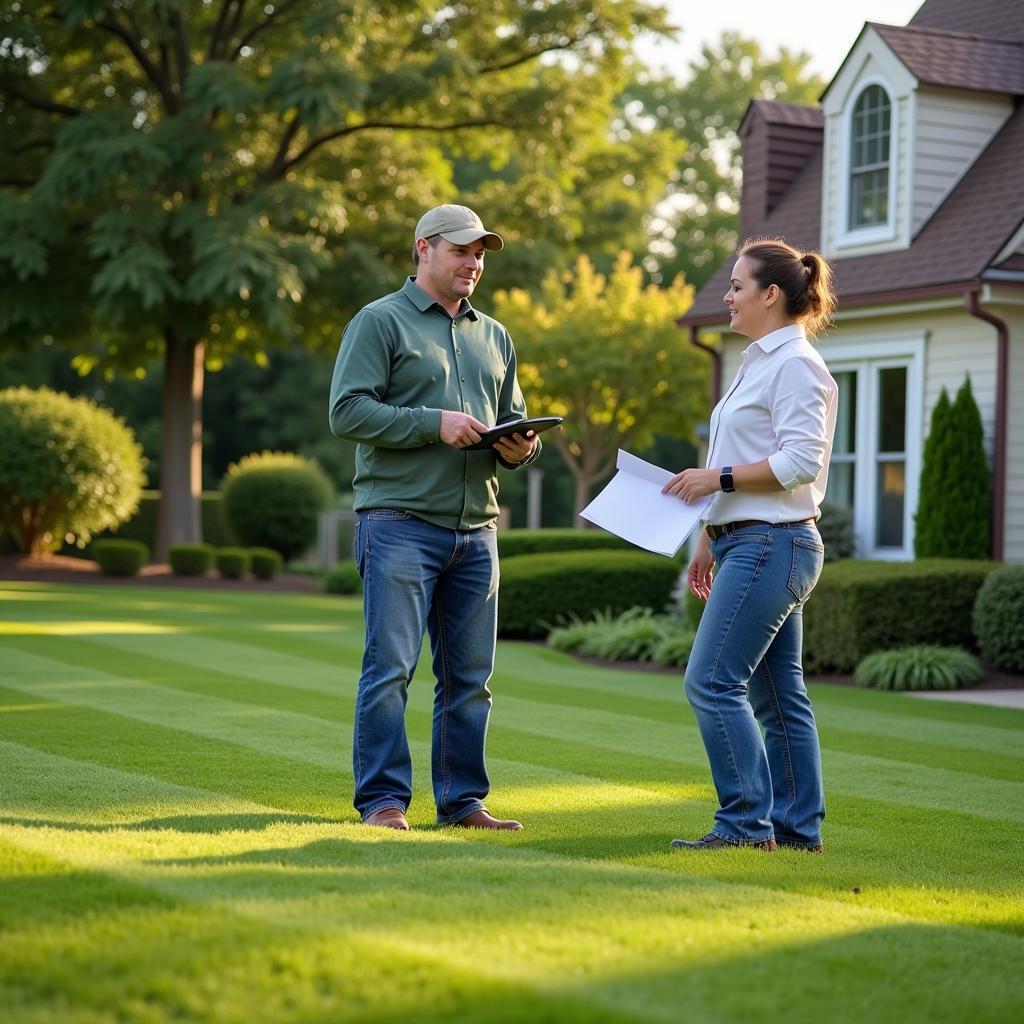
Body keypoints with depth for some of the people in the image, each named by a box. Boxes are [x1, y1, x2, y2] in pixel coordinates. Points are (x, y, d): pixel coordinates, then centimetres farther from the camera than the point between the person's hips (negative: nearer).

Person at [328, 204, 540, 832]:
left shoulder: (494, 337, 21)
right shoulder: (380, 322, 1)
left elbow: (513, 420, 24)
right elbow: (348, 410, -9)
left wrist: (518, 449, 0)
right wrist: (432, 423, -16)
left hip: (477, 528, 6)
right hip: (401, 521, -6)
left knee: (471, 675, 7)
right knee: (390, 666, -7)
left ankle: (463, 799, 14)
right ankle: (383, 799, 0)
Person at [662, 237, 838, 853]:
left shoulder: (795, 364, -11)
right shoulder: (760, 363, 19)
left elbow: (800, 461, -20)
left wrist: (719, 477, -18)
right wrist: (711, 537, 22)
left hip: (772, 544, -10)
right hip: (752, 542, 10)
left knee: (712, 682, -12)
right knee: (776, 692, 10)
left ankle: (745, 822, -7)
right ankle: (797, 826, 14)